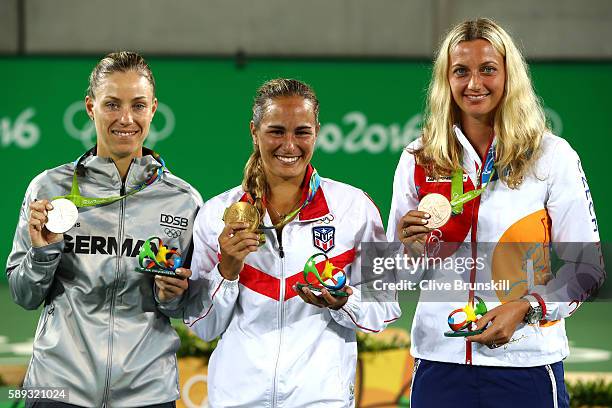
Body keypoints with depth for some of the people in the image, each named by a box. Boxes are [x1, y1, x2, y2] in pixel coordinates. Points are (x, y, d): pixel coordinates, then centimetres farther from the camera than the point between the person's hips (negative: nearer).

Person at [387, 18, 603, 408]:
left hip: (524, 362, -2)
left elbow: (587, 267, -2)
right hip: (439, 358, 2)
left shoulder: (552, 156, -2)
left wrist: (524, 309, -15)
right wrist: (410, 248, -8)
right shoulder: (418, 160, 6)